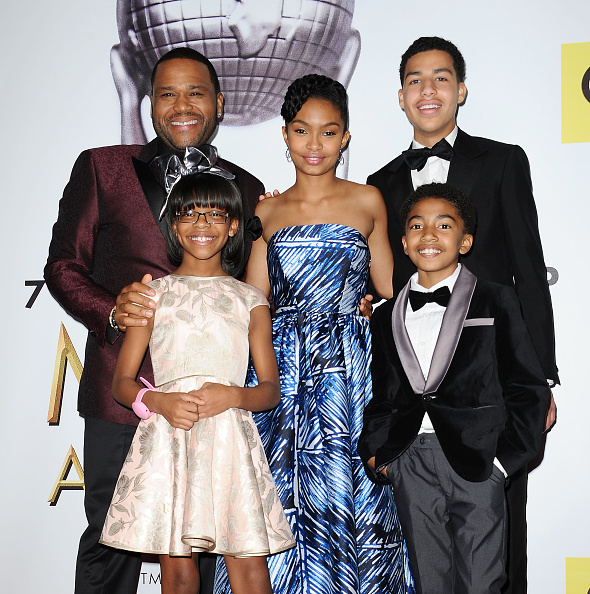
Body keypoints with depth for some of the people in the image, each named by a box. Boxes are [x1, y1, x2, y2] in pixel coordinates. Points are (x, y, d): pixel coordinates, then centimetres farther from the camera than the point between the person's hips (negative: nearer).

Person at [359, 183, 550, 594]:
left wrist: (506, 456, -7)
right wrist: (375, 450, 5)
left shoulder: (497, 302, 3)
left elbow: (529, 386, 1)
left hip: (476, 462, -3)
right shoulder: (387, 317, 15)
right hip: (410, 464, 3)